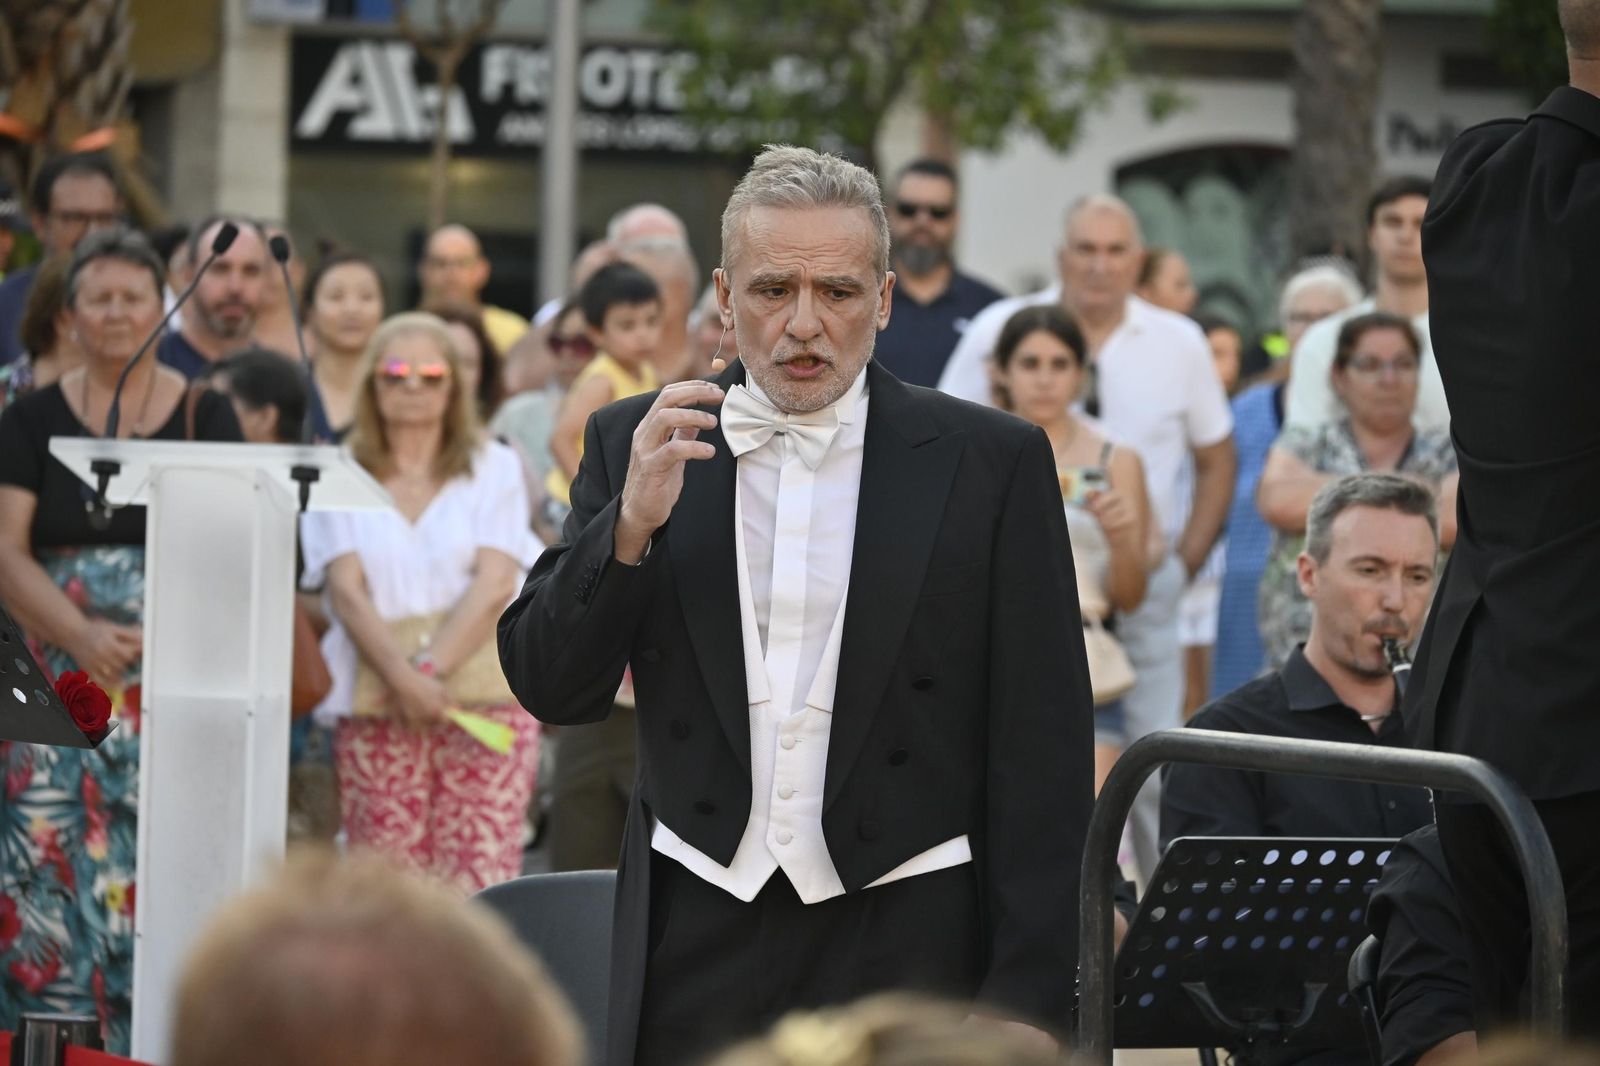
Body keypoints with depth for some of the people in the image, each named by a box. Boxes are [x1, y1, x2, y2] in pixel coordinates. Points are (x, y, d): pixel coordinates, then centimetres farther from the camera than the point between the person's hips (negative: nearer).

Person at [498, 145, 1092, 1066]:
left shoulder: (991, 463, 0)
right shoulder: (636, 445, 7)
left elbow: (1041, 753, 0)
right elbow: (549, 687, 2)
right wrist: (631, 522, -15)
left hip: (906, 949, -2)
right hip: (697, 948, 2)